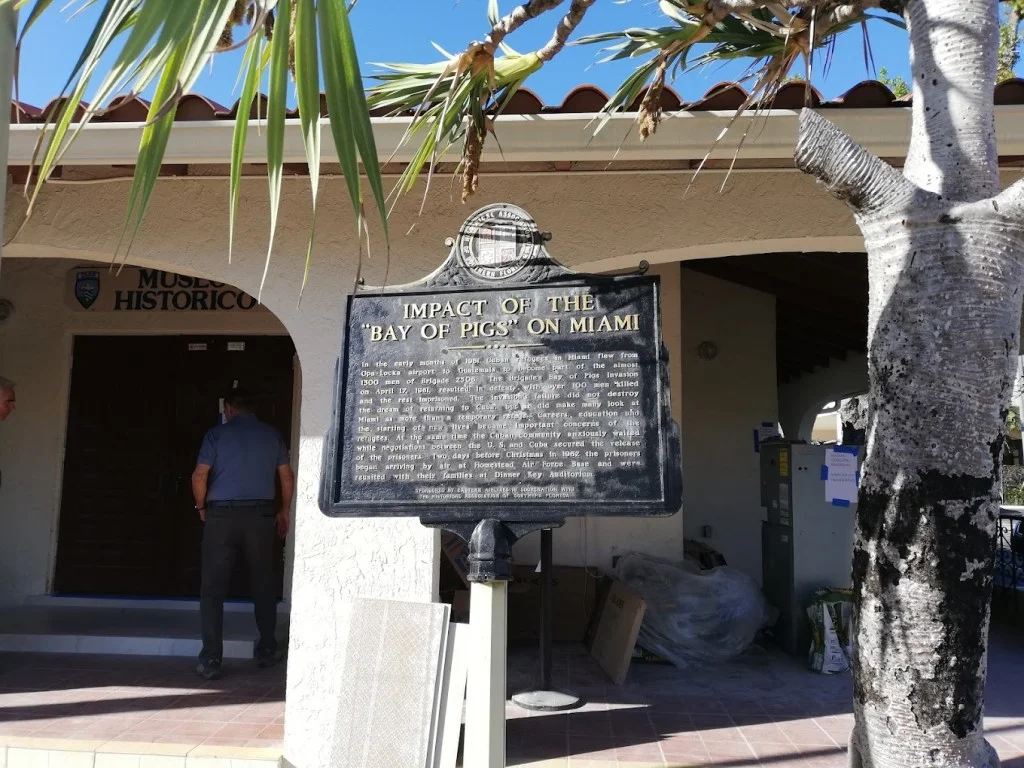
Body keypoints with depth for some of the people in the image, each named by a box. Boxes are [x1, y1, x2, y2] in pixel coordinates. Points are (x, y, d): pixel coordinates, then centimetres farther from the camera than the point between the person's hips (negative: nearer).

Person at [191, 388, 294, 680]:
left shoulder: (216, 434, 0)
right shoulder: (272, 435, 8)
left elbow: (199, 477, -7)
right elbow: (287, 478, 8)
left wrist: (202, 507, 10)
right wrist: (284, 511, 20)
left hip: (222, 515, -2)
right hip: (260, 515, 2)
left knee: (213, 589, 4)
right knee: (263, 585, 14)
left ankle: (211, 659, 1)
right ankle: (267, 651, 21)